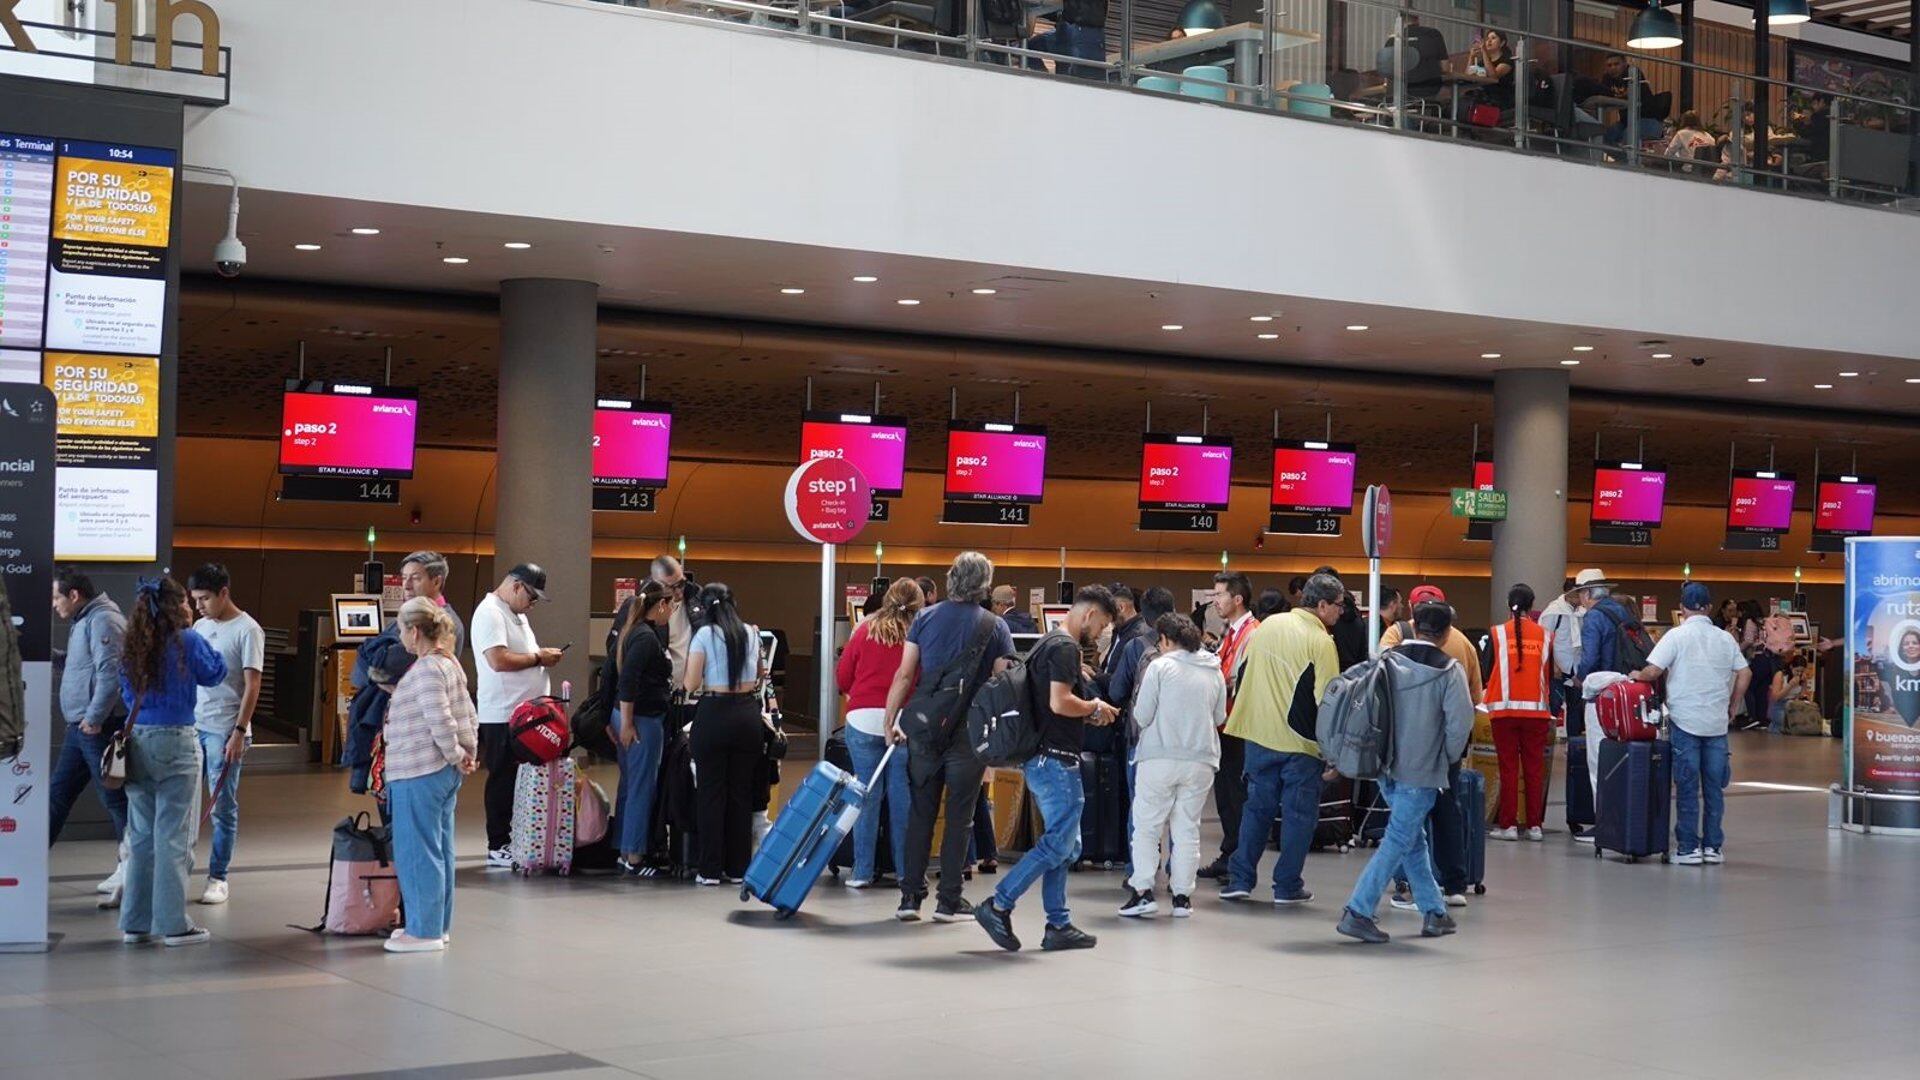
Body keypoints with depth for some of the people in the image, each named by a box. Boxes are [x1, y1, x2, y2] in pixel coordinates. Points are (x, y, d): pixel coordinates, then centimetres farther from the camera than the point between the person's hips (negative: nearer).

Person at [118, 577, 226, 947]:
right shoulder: (187, 641, -9)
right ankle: (173, 924, 2)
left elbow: (127, 694, 16)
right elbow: (215, 674, 6)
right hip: (175, 742, -5)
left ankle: (136, 923, 16)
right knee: (173, 836, 0)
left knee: (141, 836, 12)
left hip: (137, 741, 6)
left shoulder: (132, 647, 6)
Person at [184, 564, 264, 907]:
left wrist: (239, 732, -15)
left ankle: (217, 878, 8)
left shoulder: (247, 630, -7)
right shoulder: (200, 626, 13)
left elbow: (252, 685, -10)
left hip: (224, 731, -6)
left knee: (223, 808, 1)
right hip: (193, 725, 6)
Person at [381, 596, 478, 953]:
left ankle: (424, 931, 1)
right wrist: (469, 752, 15)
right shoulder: (449, 663, 13)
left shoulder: (426, 669, -17)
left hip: (418, 774, -10)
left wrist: (457, 756, -12)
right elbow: (468, 715, 15)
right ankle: (438, 924, 21)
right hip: (444, 773, 10)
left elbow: (441, 722, -23)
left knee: (417, 852, -3)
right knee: (439, 850, 14)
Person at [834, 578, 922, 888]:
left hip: (864, 720, 1)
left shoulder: (865, 631, 2)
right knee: (902, 795, 7)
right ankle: (906, 870, 12)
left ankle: (862, 871, 6)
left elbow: (842, 678, 6)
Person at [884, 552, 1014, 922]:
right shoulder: (995, 627, -2)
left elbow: (904, 674, 0)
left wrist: (891, 719, 6)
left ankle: (910, 896, 8)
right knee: (959, 816, 5)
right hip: (969, 732, -2)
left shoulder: (926, 618, 3)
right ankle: (949, 900, 6)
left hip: (923, 726, 2)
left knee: (920, 812, 9)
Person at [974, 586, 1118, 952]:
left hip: (1042, 759, 11)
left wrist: (1088, 713, 15)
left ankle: (1059, 925, 14)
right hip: (1056, 760, -11)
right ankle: (998, 906, -6)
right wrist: (1095, 708, -8)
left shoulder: (1047, 643, 18)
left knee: (1064, 845, 13)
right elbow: (1060, 702, -24)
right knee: (1059, 844, -7)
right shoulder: (1065, 647, -14)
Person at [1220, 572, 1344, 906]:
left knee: (1257, 807, 13)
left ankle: (1240, 879, 12)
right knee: (1299, 813, 6)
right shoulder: (1321, 642, -13)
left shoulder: (1268, 626, 6)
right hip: (1299, 741, -5)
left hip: (1259, 735, 5)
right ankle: (1287, 885, 9)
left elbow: (1243, 673, 15)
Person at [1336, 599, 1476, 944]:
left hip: (1386, 768, 6)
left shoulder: (1387, 661, 3)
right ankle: (1357, 912, -9)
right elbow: (1460, 722, -15)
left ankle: (1434, 911, 24)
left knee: (1414, 840, 17)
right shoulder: (1449, 670, -10)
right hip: (1422, 773, -6)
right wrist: (1448, 759, 3)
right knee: (1398, 842, -2)